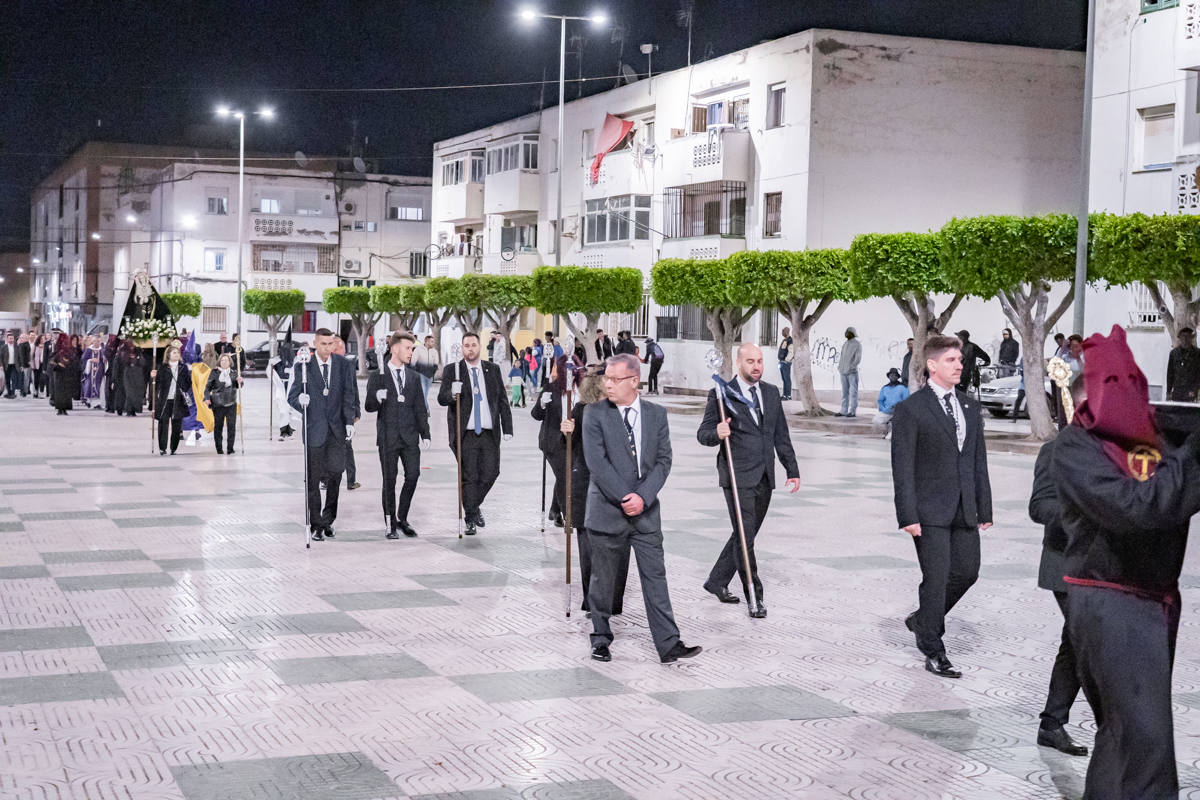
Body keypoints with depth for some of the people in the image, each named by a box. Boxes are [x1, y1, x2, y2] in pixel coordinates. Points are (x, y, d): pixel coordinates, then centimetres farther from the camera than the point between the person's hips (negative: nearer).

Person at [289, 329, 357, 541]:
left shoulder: (343, 365, 5)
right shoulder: (303, 366, 0)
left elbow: (350, 395, 7)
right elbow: (292, 396, 0)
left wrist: (350, 421, 0)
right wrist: (300, 400, -23)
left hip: (336, 428, 1)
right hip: (314, 428, -1)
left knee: (335, 473, -5)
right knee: (313, 479, 1)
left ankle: (328, 519, 14)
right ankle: (316, 525, 11)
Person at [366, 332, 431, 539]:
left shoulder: (414, 377, 12)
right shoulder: (378, 376, 1)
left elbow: (420, 408, 13)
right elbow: (370, 407, -2)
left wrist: (425, 434, 6)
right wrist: (377, 398, -24)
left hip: (410, 436, 3)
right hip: (388, 436, -3)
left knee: (413, 475, -3)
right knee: (389, 480, 1)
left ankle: (402, 518, 15)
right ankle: (391, 524, 9)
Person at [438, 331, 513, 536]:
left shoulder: (492, 370, 10)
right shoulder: (452, 370, 1)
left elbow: (502, 400, 12)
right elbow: (441, 399, -7)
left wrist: (507, 428, 5)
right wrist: (452, 393, -30)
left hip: (489, 433, 3)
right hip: (466, 433, -3)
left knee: (491, 472, 1)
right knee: (469, 477, -1)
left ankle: (475, 505, 27)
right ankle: (470, 518, 11)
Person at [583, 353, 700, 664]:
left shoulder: (656, 414, 6)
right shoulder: (595, 414, -3)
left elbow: (663, 460, 3)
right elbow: (596, 462, -11)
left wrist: (643, 496, -11)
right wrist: (624, 498, -15)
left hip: (646, 511, 2)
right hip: (607, 510, -2)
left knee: (655, 577, 0)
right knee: (603, 580, 8)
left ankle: (669, 645, 1)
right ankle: (601, 638, 24)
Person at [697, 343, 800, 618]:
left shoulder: (772, 393, 12)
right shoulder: (722, 394, -4)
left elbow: (781, 436, 17)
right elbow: (703, 433, -3)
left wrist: (792, 470, 14)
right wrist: (717, 433, -26)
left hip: (765, 478, 6)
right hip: (738, 477, -6)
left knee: (745, 535, 12)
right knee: (745, 537, -8)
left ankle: (717, 582, 27)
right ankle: (755, 597, -1)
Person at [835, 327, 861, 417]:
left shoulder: (857, 344, -2)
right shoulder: (845, 344, 18)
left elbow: (858, 358, -10)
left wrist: (852, 367, -18)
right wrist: (839, 366, 8)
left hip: (852, 372, -7)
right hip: (843, 372, 7)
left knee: (853, 391, -6)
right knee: (844, 392, 8)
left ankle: (853, 411, -7)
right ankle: (844, 411, 10)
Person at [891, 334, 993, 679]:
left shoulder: (969, 406, 12)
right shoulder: (911, 409, -7)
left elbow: (978, 460, 14)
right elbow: (902, 466, -10)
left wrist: (984, 508, 11)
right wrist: (908, 516, -15)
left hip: (964, 509, 6)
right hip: (930, 510, -6)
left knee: (967, 571, 9)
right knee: (937, 577, -4)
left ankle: (923, 620, 32)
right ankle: (933, 652, 8)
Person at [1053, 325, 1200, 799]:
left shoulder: (1148, 437, 7)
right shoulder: (1075, 447, -12)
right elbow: (1132, 507, -25)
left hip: (1157, 600, 8)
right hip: (1109, 602, -8)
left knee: (1123, 728, 19)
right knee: (1144, 733, -13)